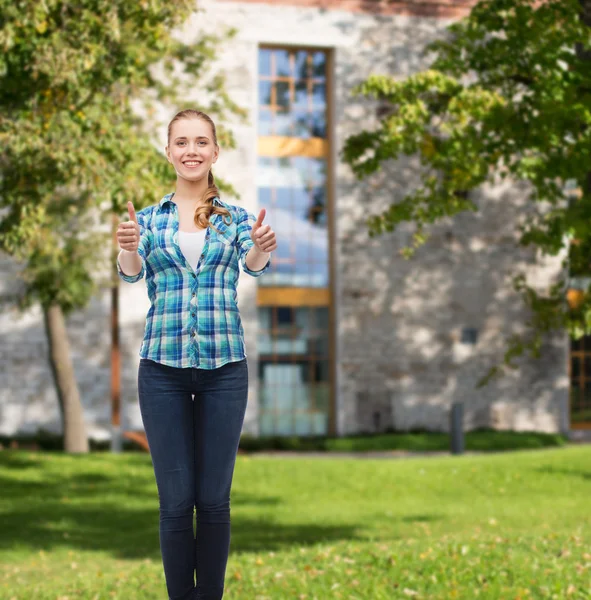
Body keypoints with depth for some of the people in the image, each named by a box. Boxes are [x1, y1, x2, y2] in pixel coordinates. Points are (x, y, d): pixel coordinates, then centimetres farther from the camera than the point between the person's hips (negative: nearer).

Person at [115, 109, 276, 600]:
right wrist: (128, 247, -32)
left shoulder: (237, 218, 7)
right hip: (163, 366, 0)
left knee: (214, 498, 3)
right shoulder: (148, 219, 7)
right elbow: (133, 273, -8)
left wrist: (262, 249, -36)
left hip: (224, 365, 0)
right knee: (176, 500, 1)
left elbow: (254, 265, -11)